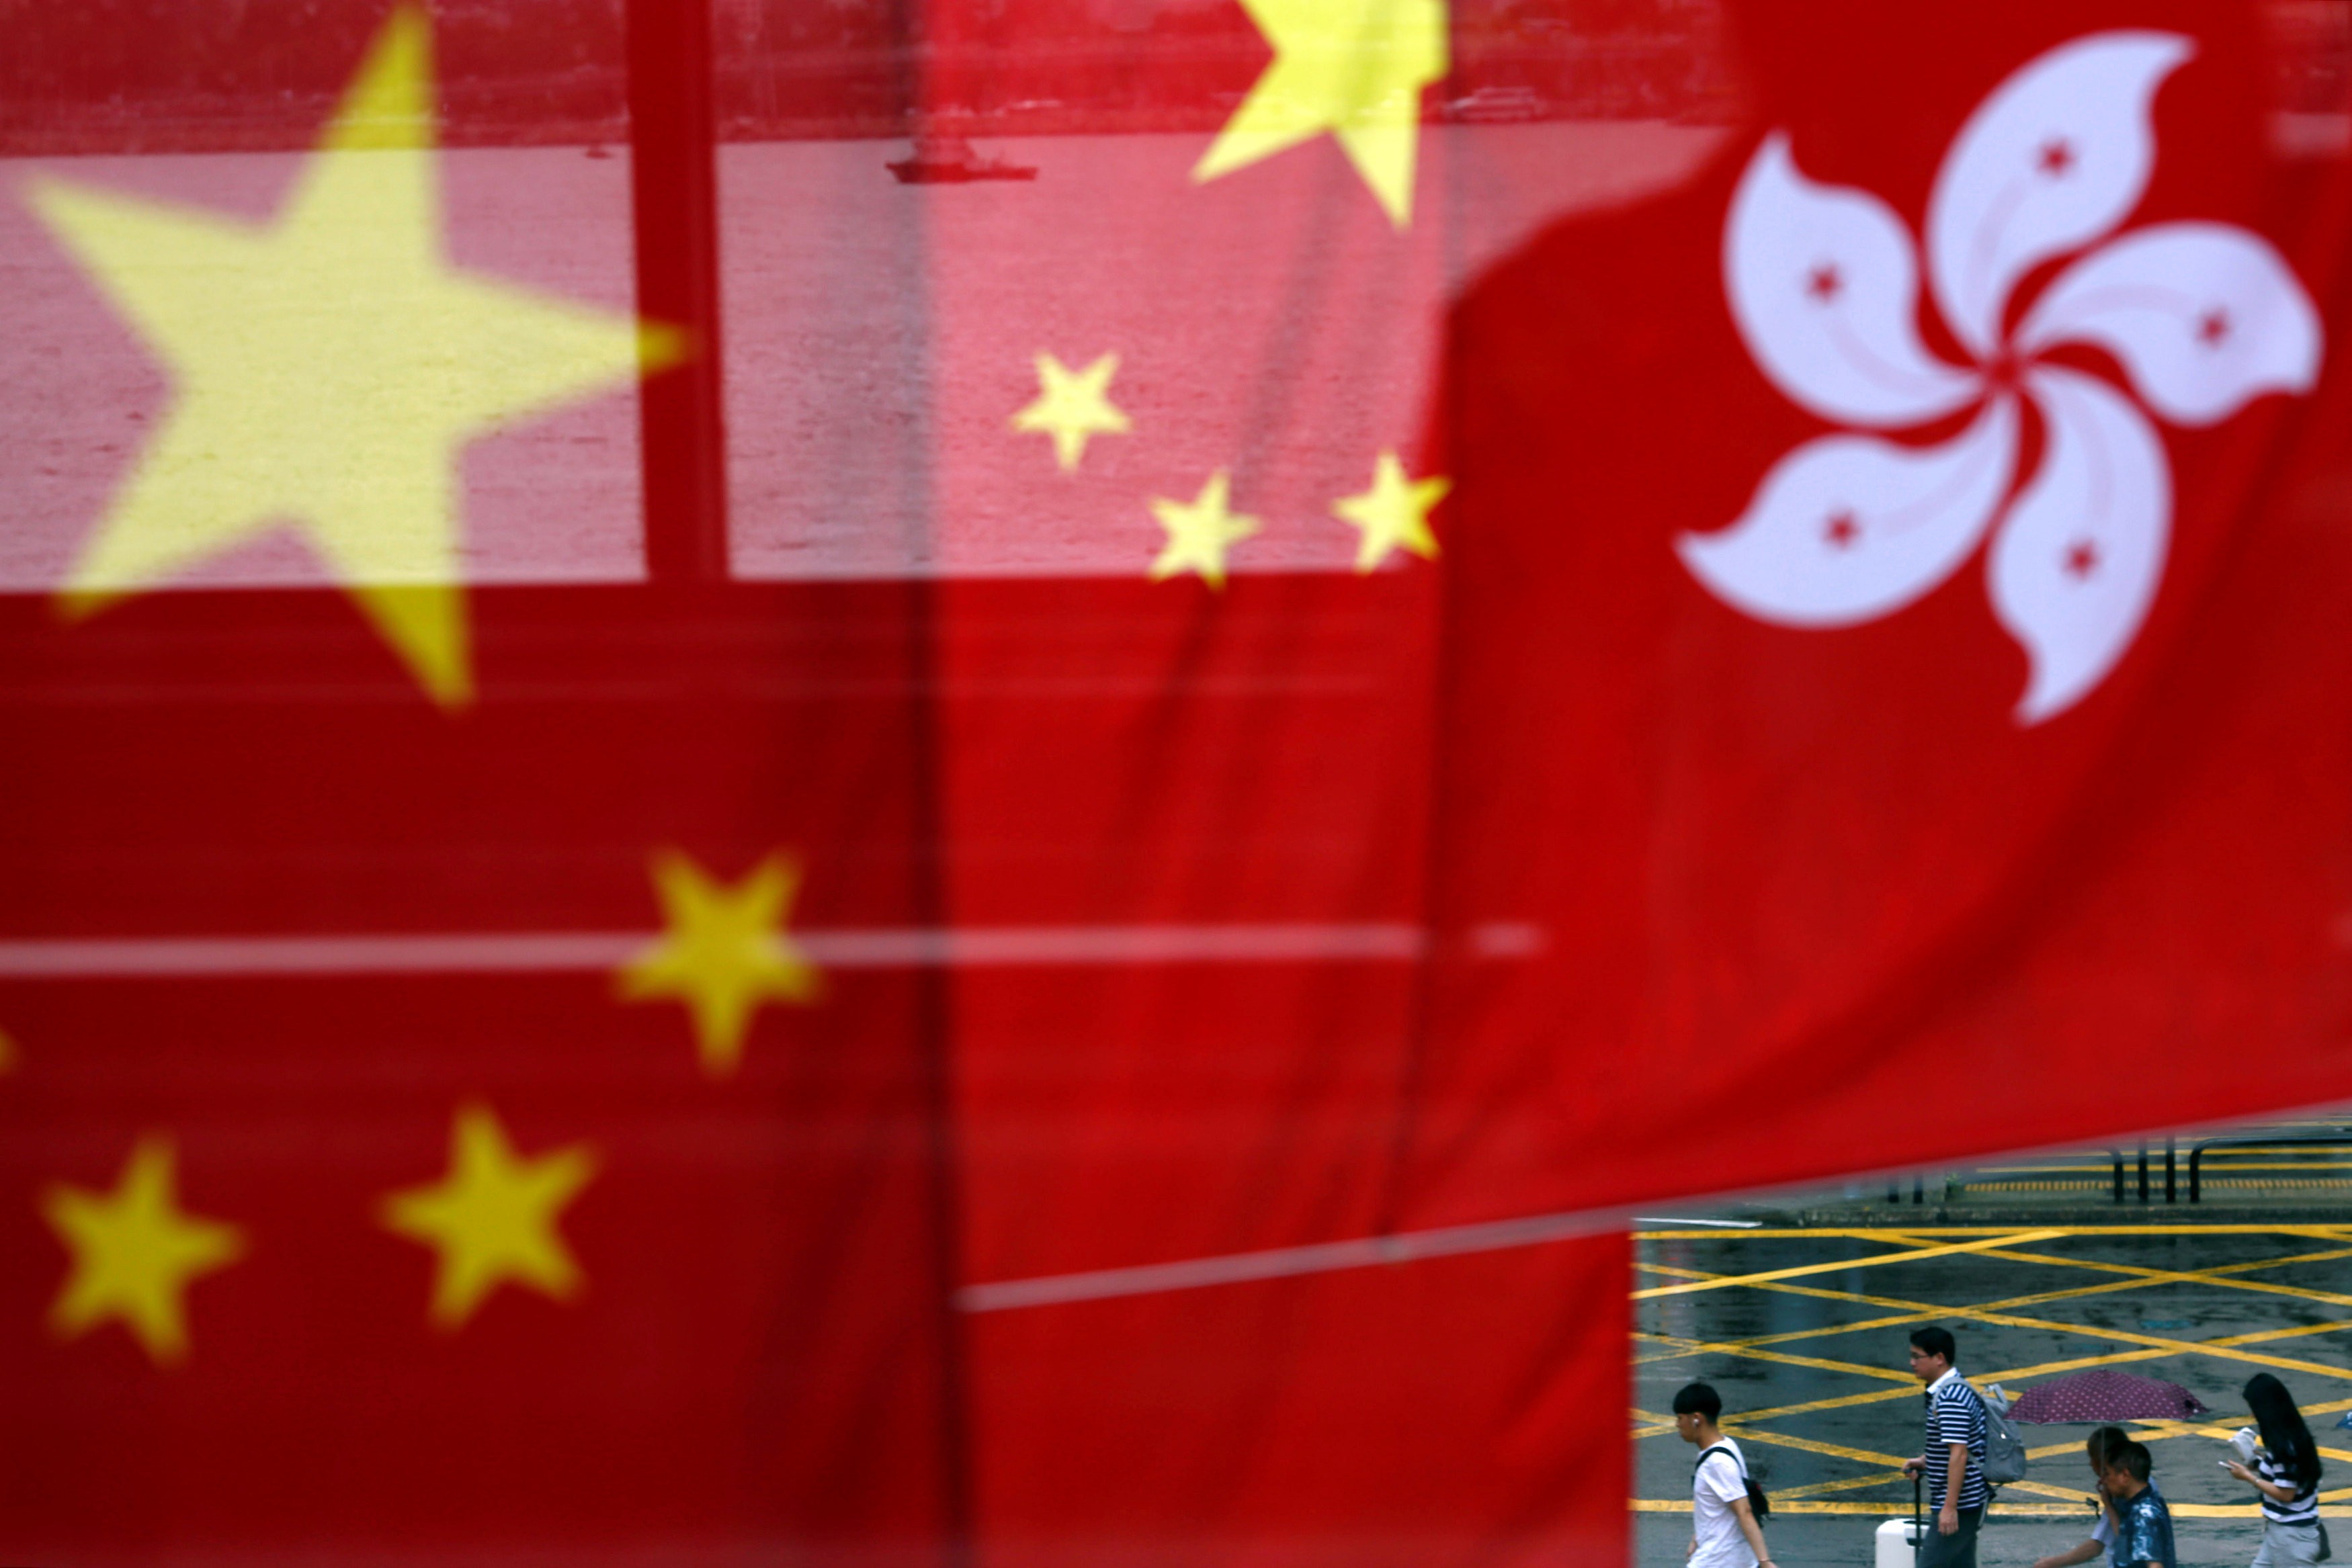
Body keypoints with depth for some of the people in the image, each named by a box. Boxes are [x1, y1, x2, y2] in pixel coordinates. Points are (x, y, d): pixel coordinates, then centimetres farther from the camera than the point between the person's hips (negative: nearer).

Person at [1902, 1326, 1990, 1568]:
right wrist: (1924, 1462, 10)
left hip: (1960, 1503, -10)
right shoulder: (1956, 1390, 13)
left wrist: (1950, 1507, -25)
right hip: (1970, 1503, 10)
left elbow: (1959, 1454, -24)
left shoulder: (1950, 1399, -20)